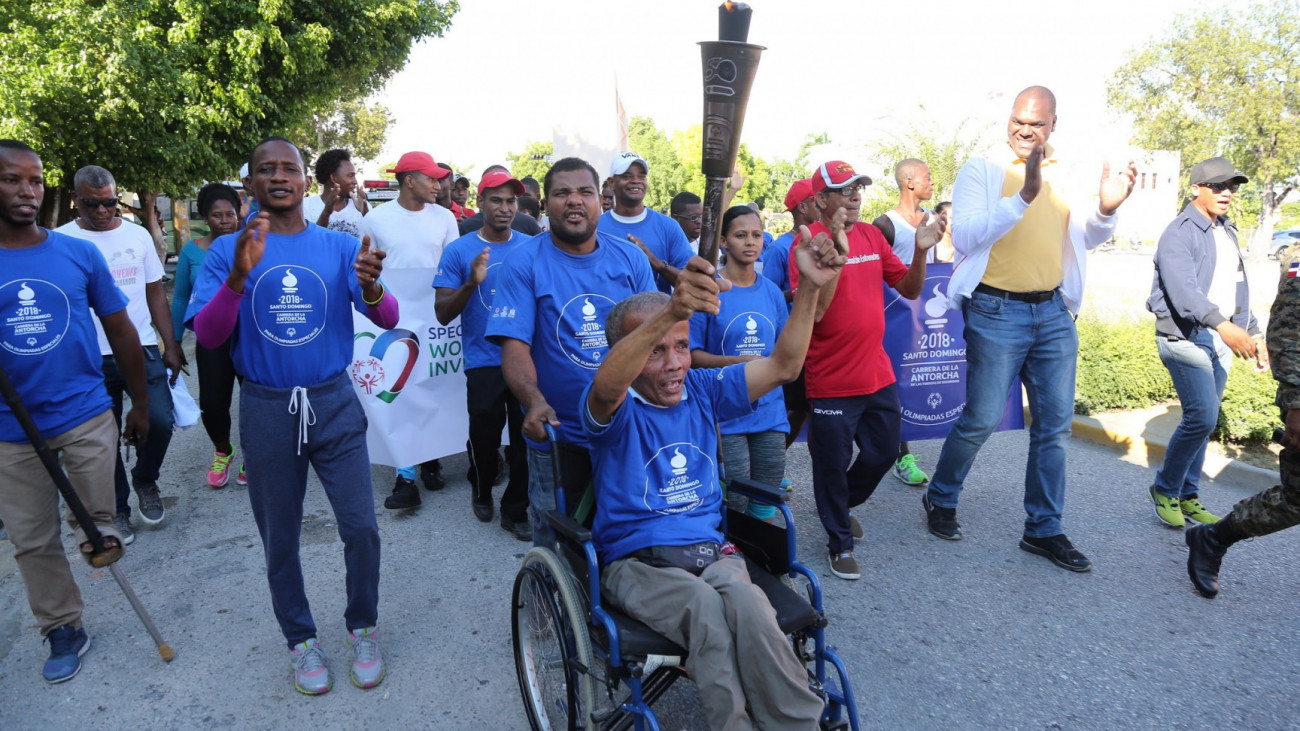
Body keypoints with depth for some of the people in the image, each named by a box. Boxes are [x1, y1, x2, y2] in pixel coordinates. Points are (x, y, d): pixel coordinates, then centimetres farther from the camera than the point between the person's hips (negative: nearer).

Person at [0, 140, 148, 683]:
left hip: (86, 416, -1)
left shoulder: (80, 253, -2)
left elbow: (121, 332, 5)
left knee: (96, 519, 4)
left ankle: (98, 529, 37)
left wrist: (140, 404, 8)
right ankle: (62, 631, 31)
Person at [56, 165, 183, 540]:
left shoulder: (138, 235, 5)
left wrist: (171, 346, 5)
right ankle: (117, 508, 26)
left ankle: (145, 481, 21)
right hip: (92, 358, -1)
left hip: (142, 350, 1)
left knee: (159, 422, -9)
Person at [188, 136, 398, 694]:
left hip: (334, 403, 0)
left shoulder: (341, 246, 1)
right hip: (265, 410, 0)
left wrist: (370, 287, -32)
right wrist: (239, 276, -27)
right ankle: (301, 639, 33)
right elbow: (207, 337, -10)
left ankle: (362, 628, 23)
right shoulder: (228, 250, 0)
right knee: (280, 538, 12)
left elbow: (388, 320, -9)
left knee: (360, 527, -1)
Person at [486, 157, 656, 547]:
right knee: (555, 548, 13)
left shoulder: (630, 258, 2)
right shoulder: (524, 262, -7)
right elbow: (514, 344, -15)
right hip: (555, 434, -2)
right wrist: (534, 401, -32)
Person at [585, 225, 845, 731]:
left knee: (745, 602, -32)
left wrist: (810, 288, -12)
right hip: (635, 560, -3)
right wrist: (672, 310, -49)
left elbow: (782, 366, 2)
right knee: (704, 605, -36)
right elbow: (606, 386, -32)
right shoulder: (615, 408, -6)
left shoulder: (703, 390, 9)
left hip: (710, 551, 3)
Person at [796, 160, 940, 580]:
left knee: (883, 453, 19)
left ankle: (844, 504, 47)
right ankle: (839, 542, 27)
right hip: (832, 383, -7)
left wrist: (921, 253, -9)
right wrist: (838, 253, -29)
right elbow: (813, 311, -23)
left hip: (878, 375, 7)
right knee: (832, 463, 7)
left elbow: (909, 289, 9)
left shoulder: (872, 235, 7)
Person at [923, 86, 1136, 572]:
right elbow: (964, 235, -17)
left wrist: (1107, 208, -6)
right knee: (981, 420, -2)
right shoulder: (982, 170, -3)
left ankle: (1044, 529, 20)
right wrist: (1024, 196, -26)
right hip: (997, 313, -5)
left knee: (1055, 424, 8)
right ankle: (940, 500, 22)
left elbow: (1087, 239, 15)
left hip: (1053, 313, 6)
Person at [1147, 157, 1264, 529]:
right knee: (1203, 416, -15)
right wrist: (1223, 325, -39)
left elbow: (1236, 289, 23)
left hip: (1221, 339, 8)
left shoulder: (1227, 232, 17)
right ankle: (1165, 489, 3)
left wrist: (1254, 333, 20)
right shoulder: (1179, 233, -12)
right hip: (1186, 335, -8)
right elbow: (1183, 289, -27)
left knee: (1203, 420, 9)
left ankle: (1187, 496, 19)